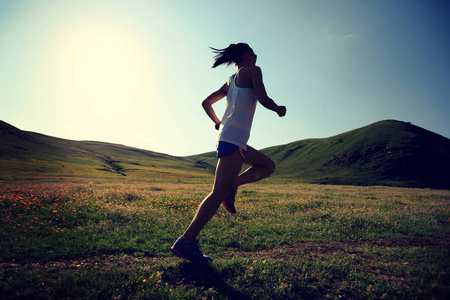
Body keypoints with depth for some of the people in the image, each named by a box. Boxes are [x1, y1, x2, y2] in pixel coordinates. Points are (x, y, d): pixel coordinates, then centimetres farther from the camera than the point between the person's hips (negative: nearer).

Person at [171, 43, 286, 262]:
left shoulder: (230, 81, 23)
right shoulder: (252, 71, 3)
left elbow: (206, 103, 25)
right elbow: (263, 99, -8)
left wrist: (218, 124, 33)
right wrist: (278, 109, 11)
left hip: (225, 136, 9)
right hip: (234, 139, -9)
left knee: (268, 166, 20)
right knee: (218, 194, -12)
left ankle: (232, 186, 5)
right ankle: (186, 241, -11)